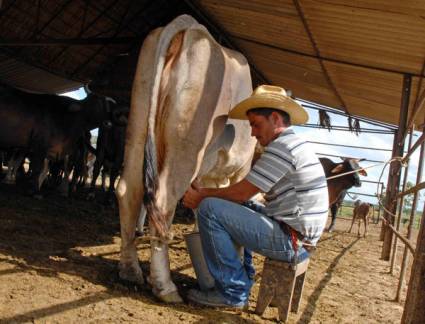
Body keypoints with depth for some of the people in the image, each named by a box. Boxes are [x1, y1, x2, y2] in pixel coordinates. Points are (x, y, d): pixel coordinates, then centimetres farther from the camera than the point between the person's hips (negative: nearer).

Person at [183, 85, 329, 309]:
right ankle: (243, 278, 23)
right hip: (299, 237, 10)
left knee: (210, 209, -14)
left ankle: (233, 292, -8)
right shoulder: (294, 144, 17)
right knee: (235, 207, 26)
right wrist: (205, 192, 9)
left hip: (290, 240, -10)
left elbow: (241, 192, -15)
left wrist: (201, 196, -1)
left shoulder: (283, 146, -16)